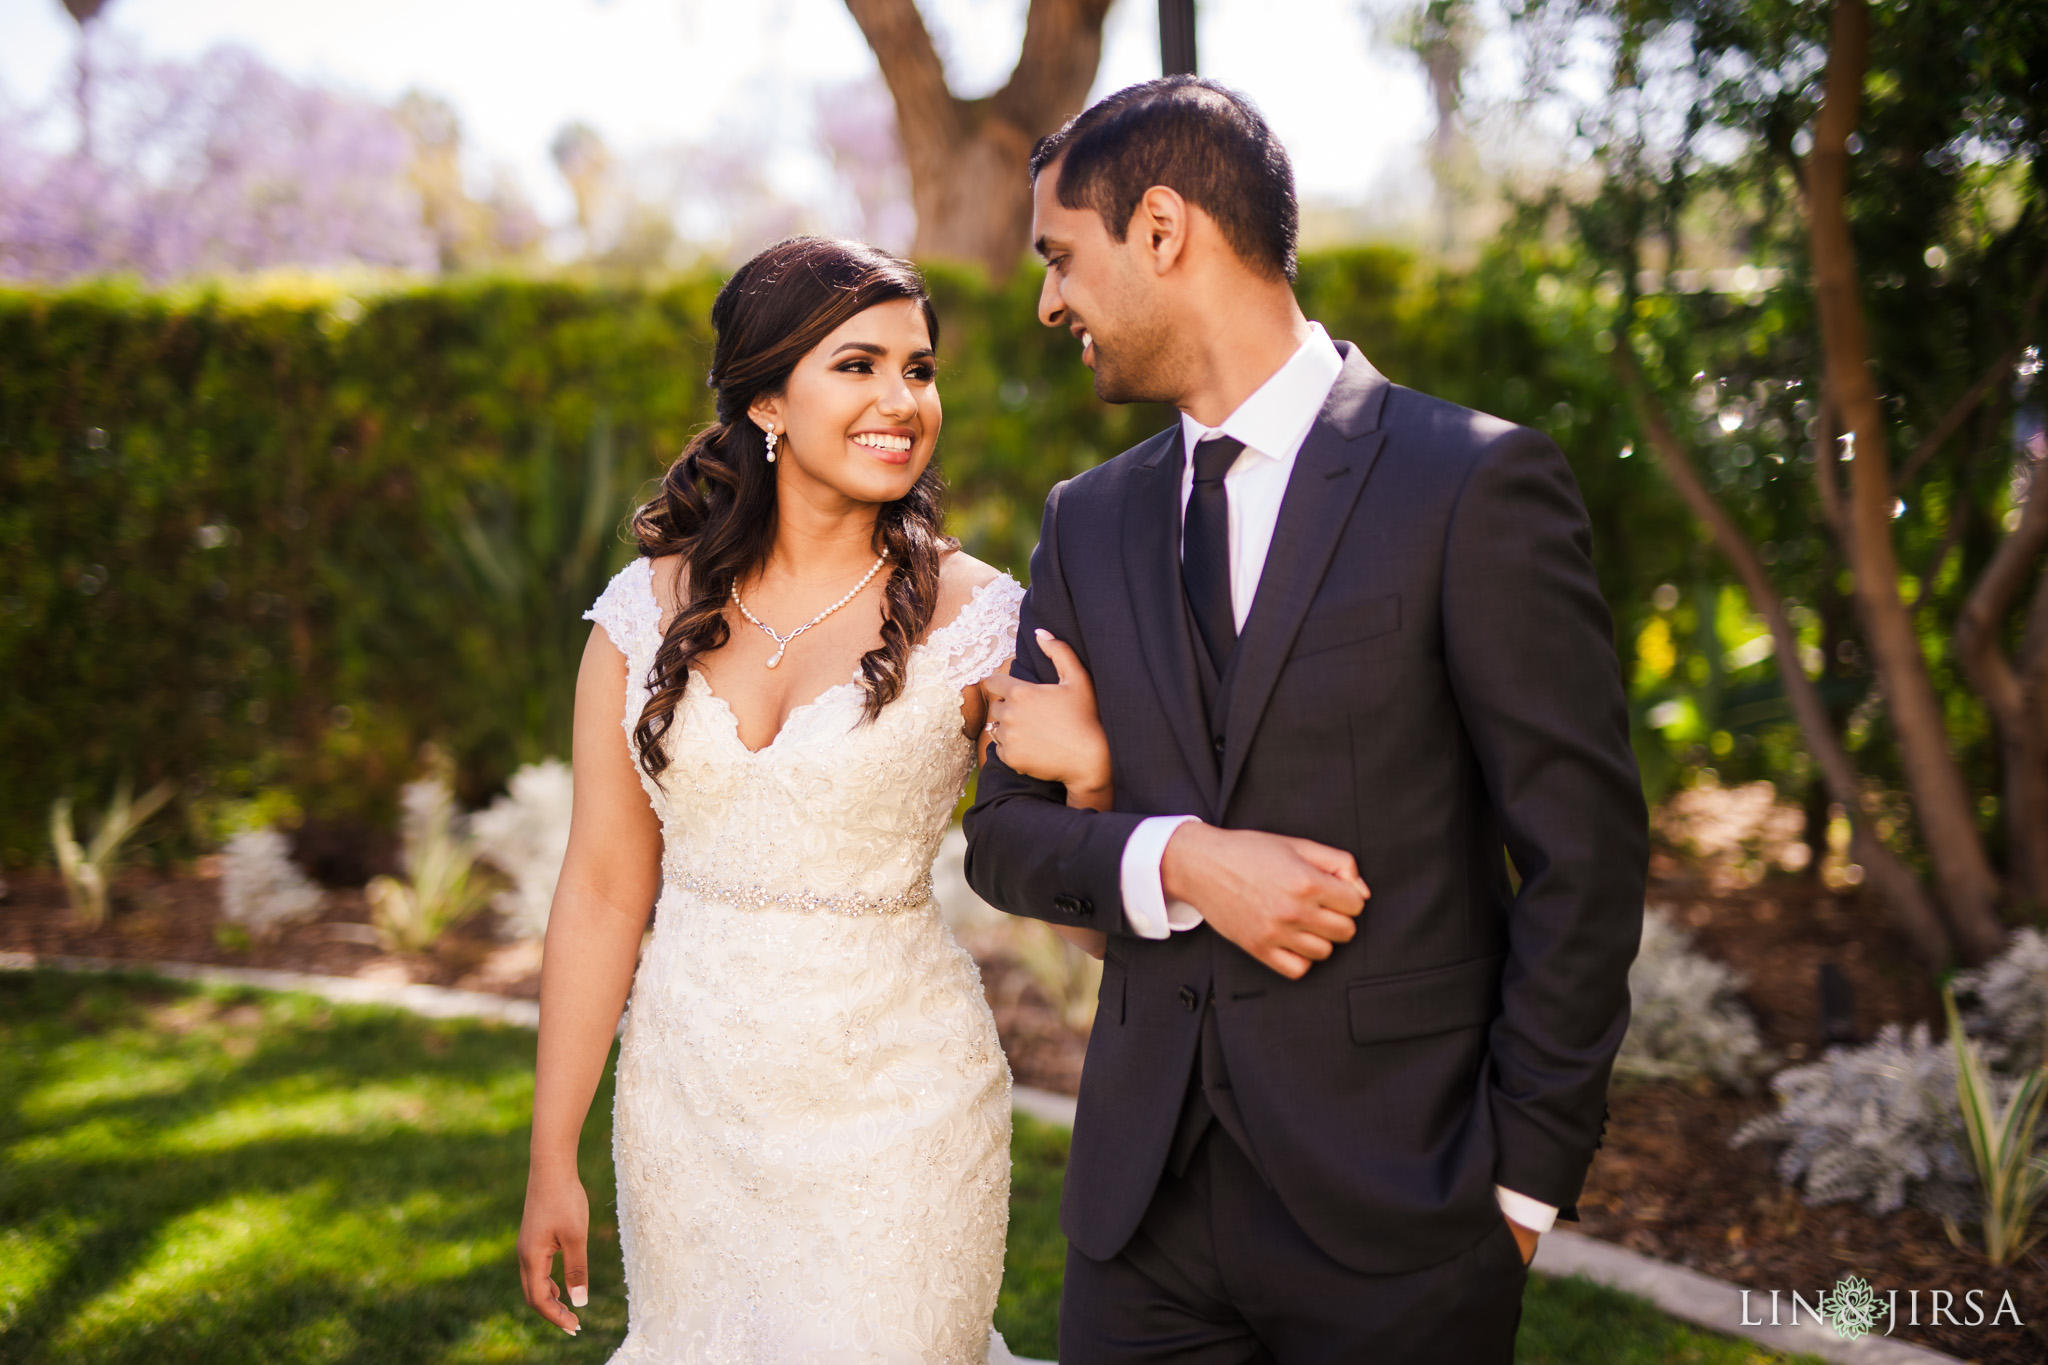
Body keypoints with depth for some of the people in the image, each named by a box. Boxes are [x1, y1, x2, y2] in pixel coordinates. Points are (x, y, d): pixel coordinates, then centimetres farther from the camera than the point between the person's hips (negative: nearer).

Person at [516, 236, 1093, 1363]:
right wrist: (551, 1160, 2)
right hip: (687, 1090, 3)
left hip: (893, 1094, -2)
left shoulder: (970, 619, -7)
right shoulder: (650, 610, -1)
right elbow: (603, 888, 1)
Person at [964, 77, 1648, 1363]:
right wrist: (1175, 860, -12)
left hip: (1397, 1212, -4)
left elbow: (1583, 853, -8)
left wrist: (1523, 1182, -8)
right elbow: (1004, 832, 8)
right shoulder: (1088, 520, 9)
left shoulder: (1476, 482, -8)